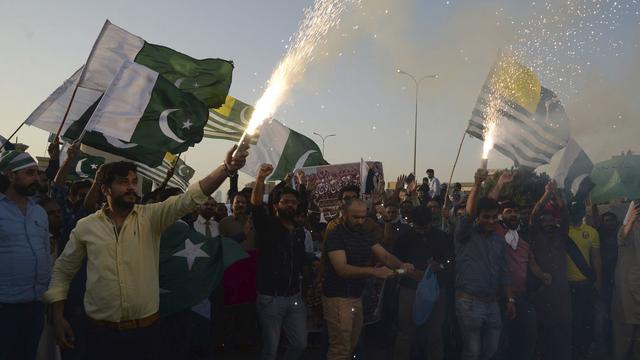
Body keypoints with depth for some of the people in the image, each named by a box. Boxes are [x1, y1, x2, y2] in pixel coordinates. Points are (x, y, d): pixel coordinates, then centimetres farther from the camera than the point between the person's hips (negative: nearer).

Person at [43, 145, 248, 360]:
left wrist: (226, 168, -29)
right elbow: (63, 270, 12)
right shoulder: (85, 227, 2)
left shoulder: (151, 217, -2)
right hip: (101, 332, 0)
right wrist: (58, 317, 5)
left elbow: (190, 199, -16)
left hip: (145, 330, 0)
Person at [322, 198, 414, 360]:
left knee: (351, 345, 19)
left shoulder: (365, 234, 7)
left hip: (357, 296, 8)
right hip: (338, 298, -8)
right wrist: (373, 271, -40)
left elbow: (384, 255, 0)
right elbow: (342, 269, -29)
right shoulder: (336, 236, -17)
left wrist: (401, 265, -22)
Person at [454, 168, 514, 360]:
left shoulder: (499, 240, 13)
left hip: (492, 303, 6)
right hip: (469, 302, -6)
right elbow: (468, 213, -24)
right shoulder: (465, 235, -5)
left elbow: (503, 272, 15)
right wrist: (477, 185, -35)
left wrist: (510, 299, 10)